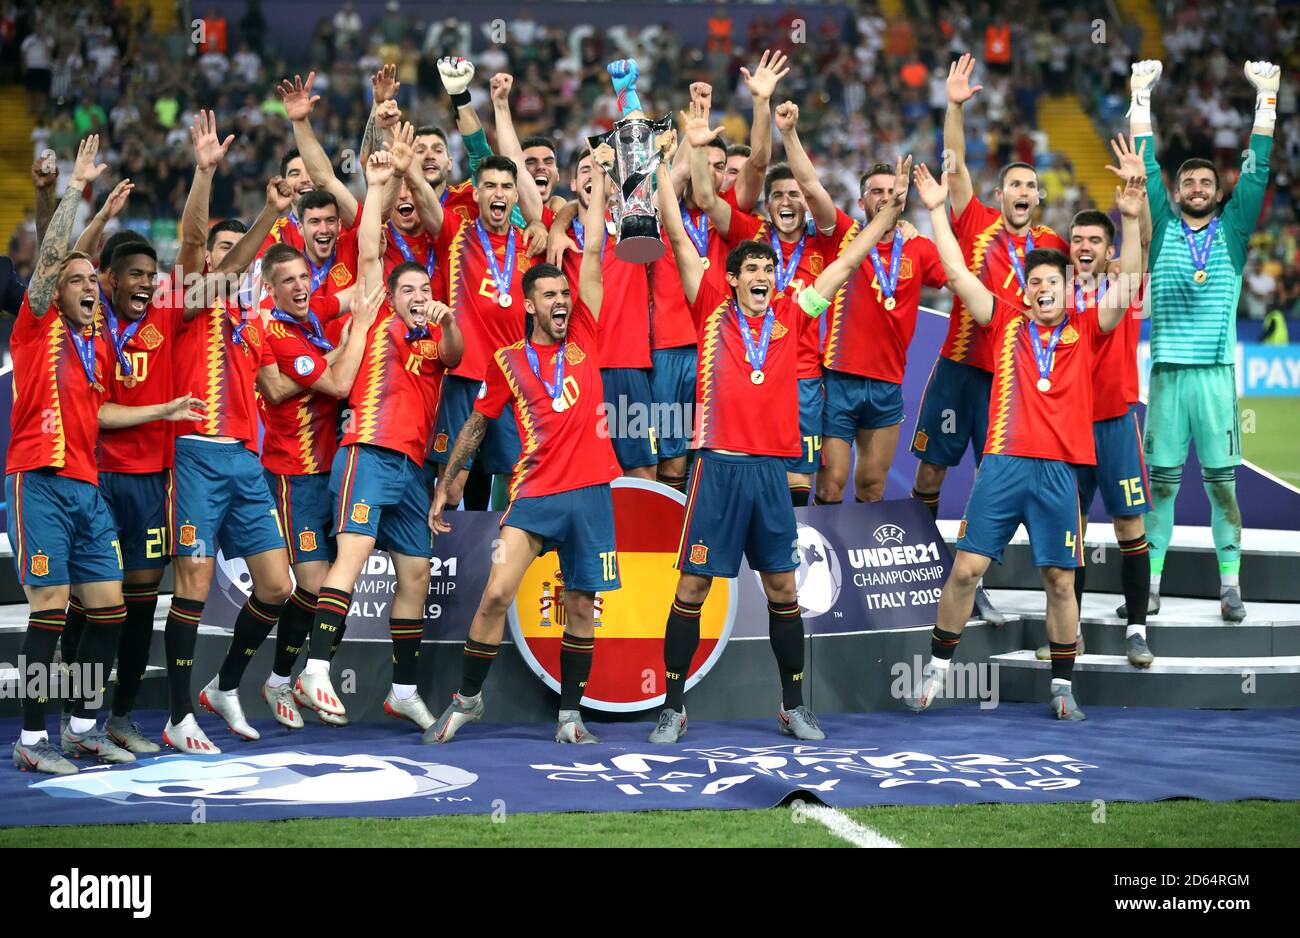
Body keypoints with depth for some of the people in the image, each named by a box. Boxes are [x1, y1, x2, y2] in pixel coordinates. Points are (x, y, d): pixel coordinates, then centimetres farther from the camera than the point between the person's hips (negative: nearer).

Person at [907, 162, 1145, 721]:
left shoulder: (1085, 330, 10)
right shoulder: (1006, 323, 10)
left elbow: (1127, 284, 0)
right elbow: (957, 272, 6)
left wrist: (1130, 219, -10)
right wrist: (936, 210, 2)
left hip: (1059, 469, 0)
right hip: (1003, 463, 0)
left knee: (1060, 581, 4)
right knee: (966, 568, -3)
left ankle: (1062, 687, 13)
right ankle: (938, 666, 12)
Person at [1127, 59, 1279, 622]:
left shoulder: (1232, 230, 9)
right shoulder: (1162, 228, 8)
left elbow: (1256, 173, 4)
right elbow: (1146, 169, 5)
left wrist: (1266, 99, 1)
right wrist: (1142, 99, 2)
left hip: (1217, 373, 0)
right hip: (1167, 372, 0)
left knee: (1222, 480, 1)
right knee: (1160, 481, 1)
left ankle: (1230, 587, 3)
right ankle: (1149, 585, 4)